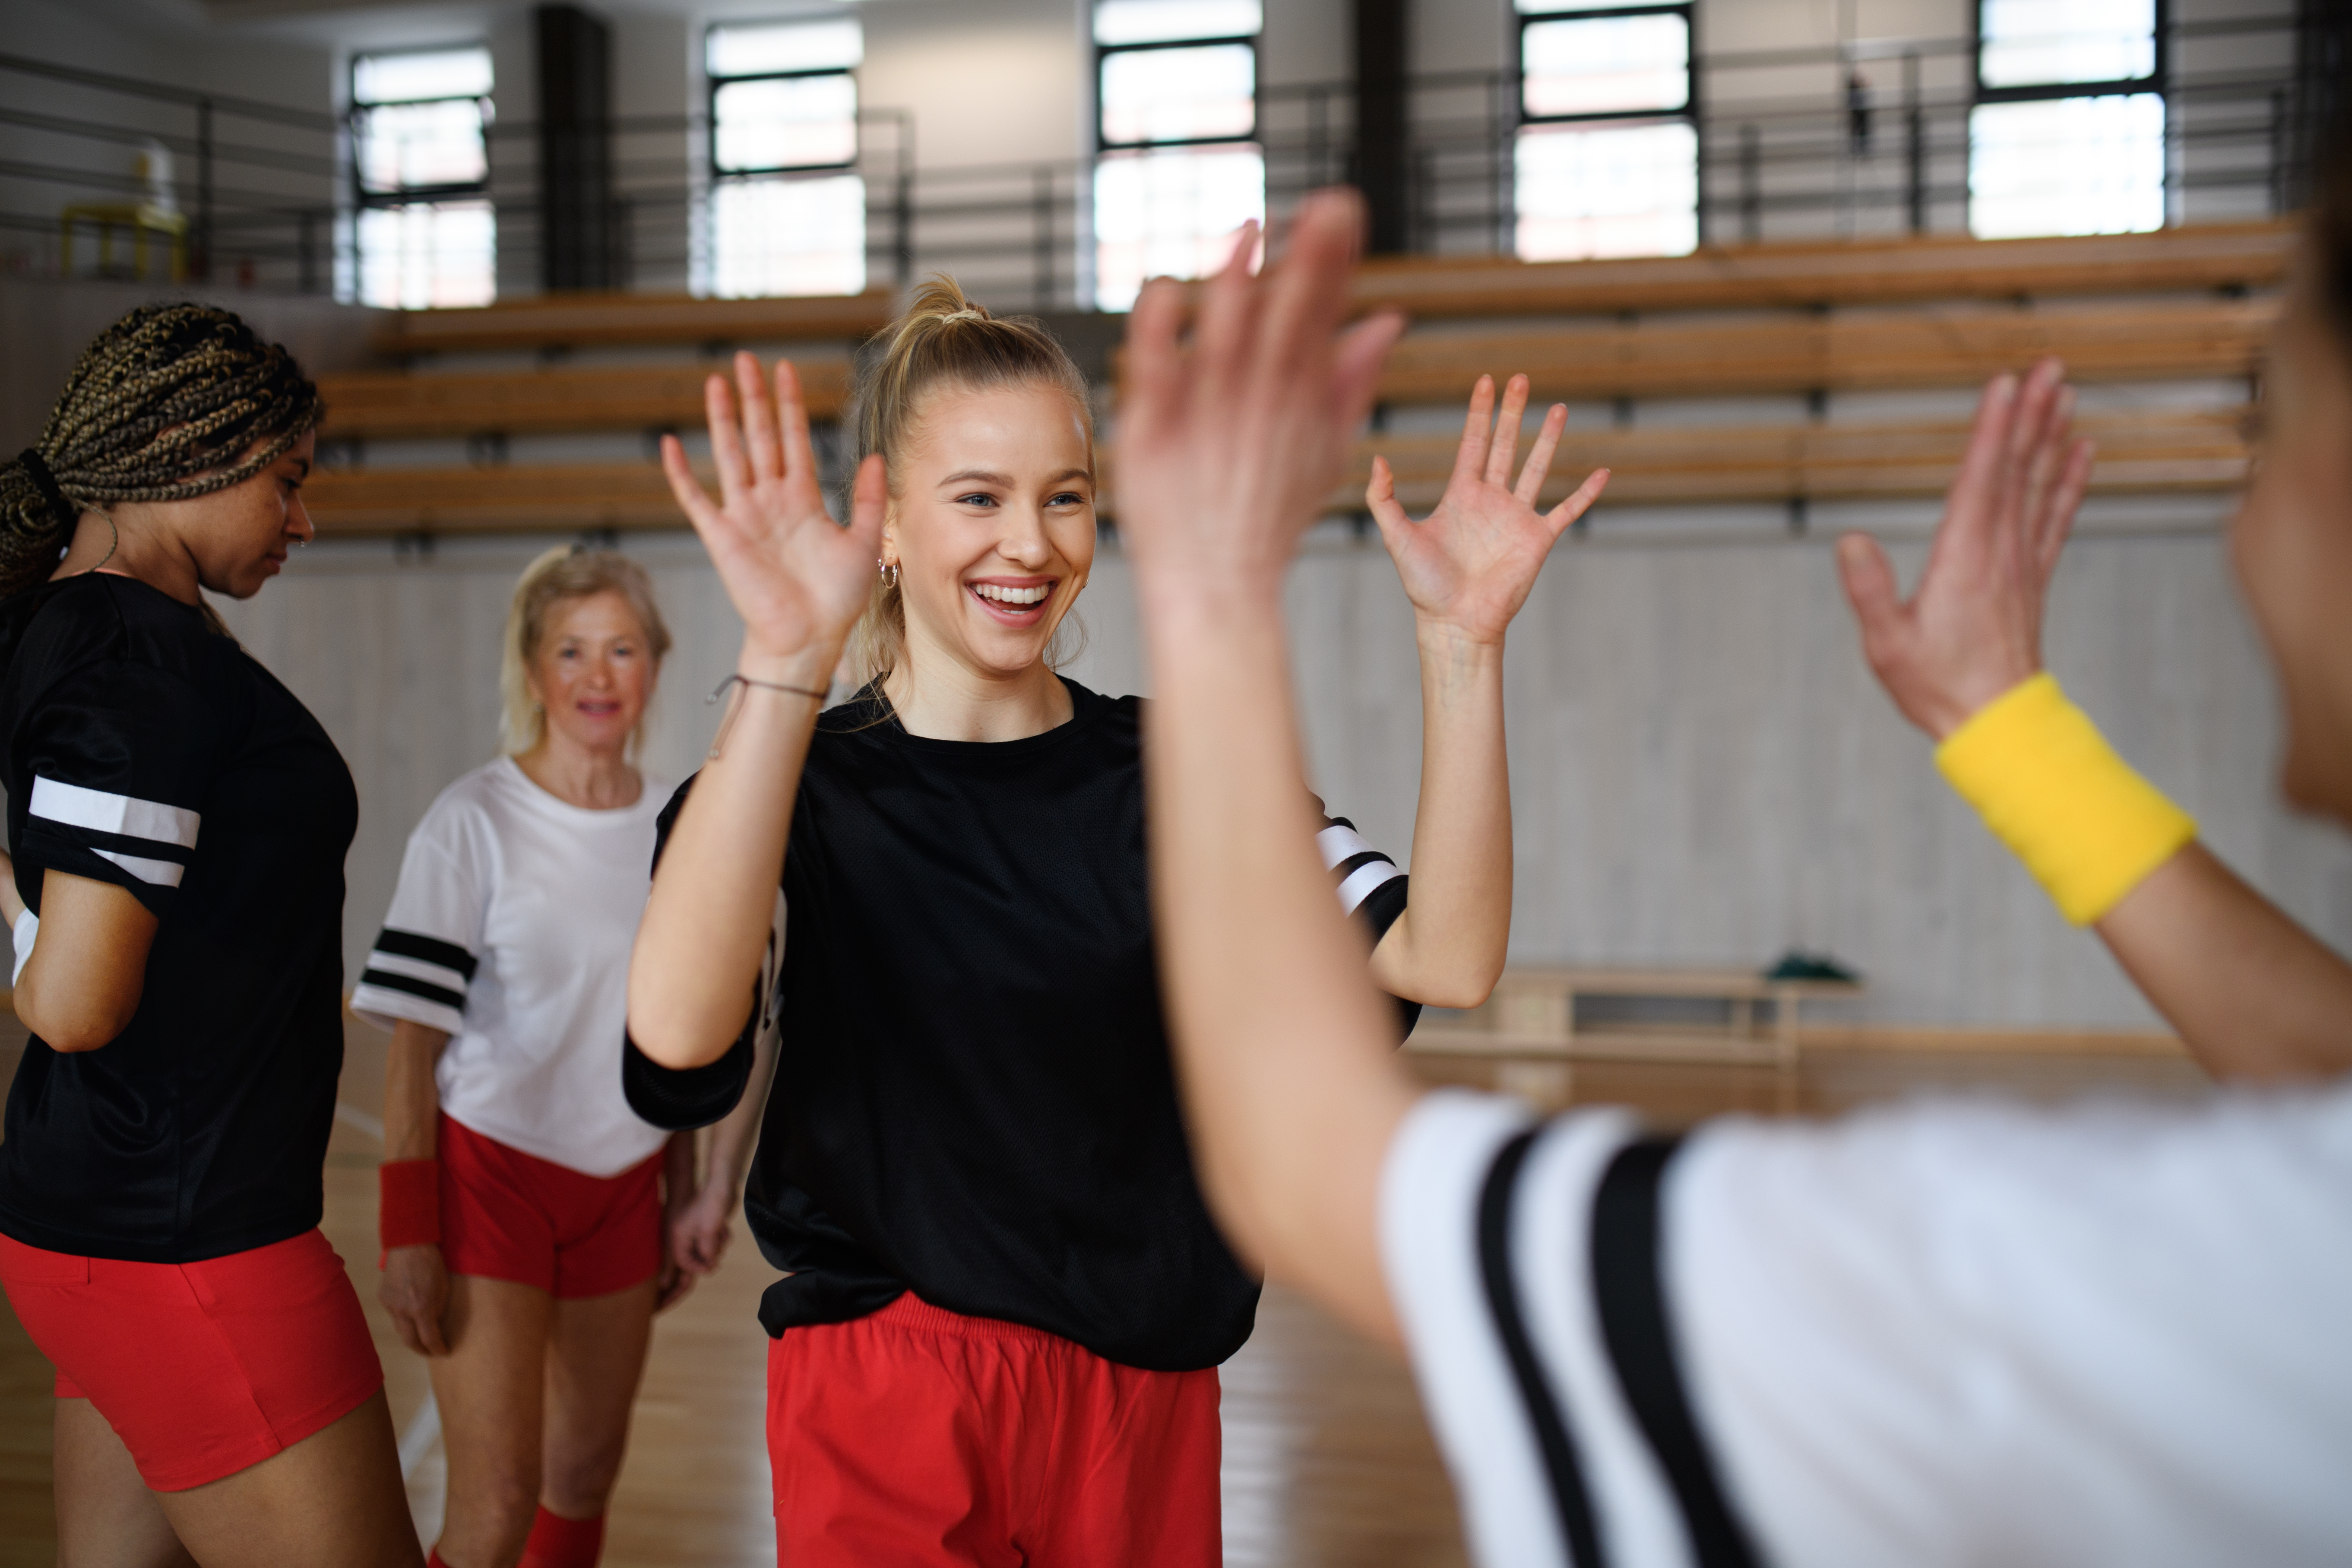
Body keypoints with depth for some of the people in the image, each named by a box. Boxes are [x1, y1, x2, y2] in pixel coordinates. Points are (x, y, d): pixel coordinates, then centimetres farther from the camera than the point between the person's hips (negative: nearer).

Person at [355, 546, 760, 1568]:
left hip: (621, 1189, 5)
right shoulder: (474, 822, -9)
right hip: (490, 1176, -5)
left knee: (583, 1480, 11)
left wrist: (686, 1201, 14)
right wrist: (409, 1234, -16)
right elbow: (414, 1036, -10)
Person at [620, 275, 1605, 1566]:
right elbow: (678, 1034, -29)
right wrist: (782, 665, -39)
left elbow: (1446, 959, -12)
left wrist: (1461, 645, -23)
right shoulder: (802, 789, -7)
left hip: (1149, 1400, 3)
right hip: (888, 1411, -3)